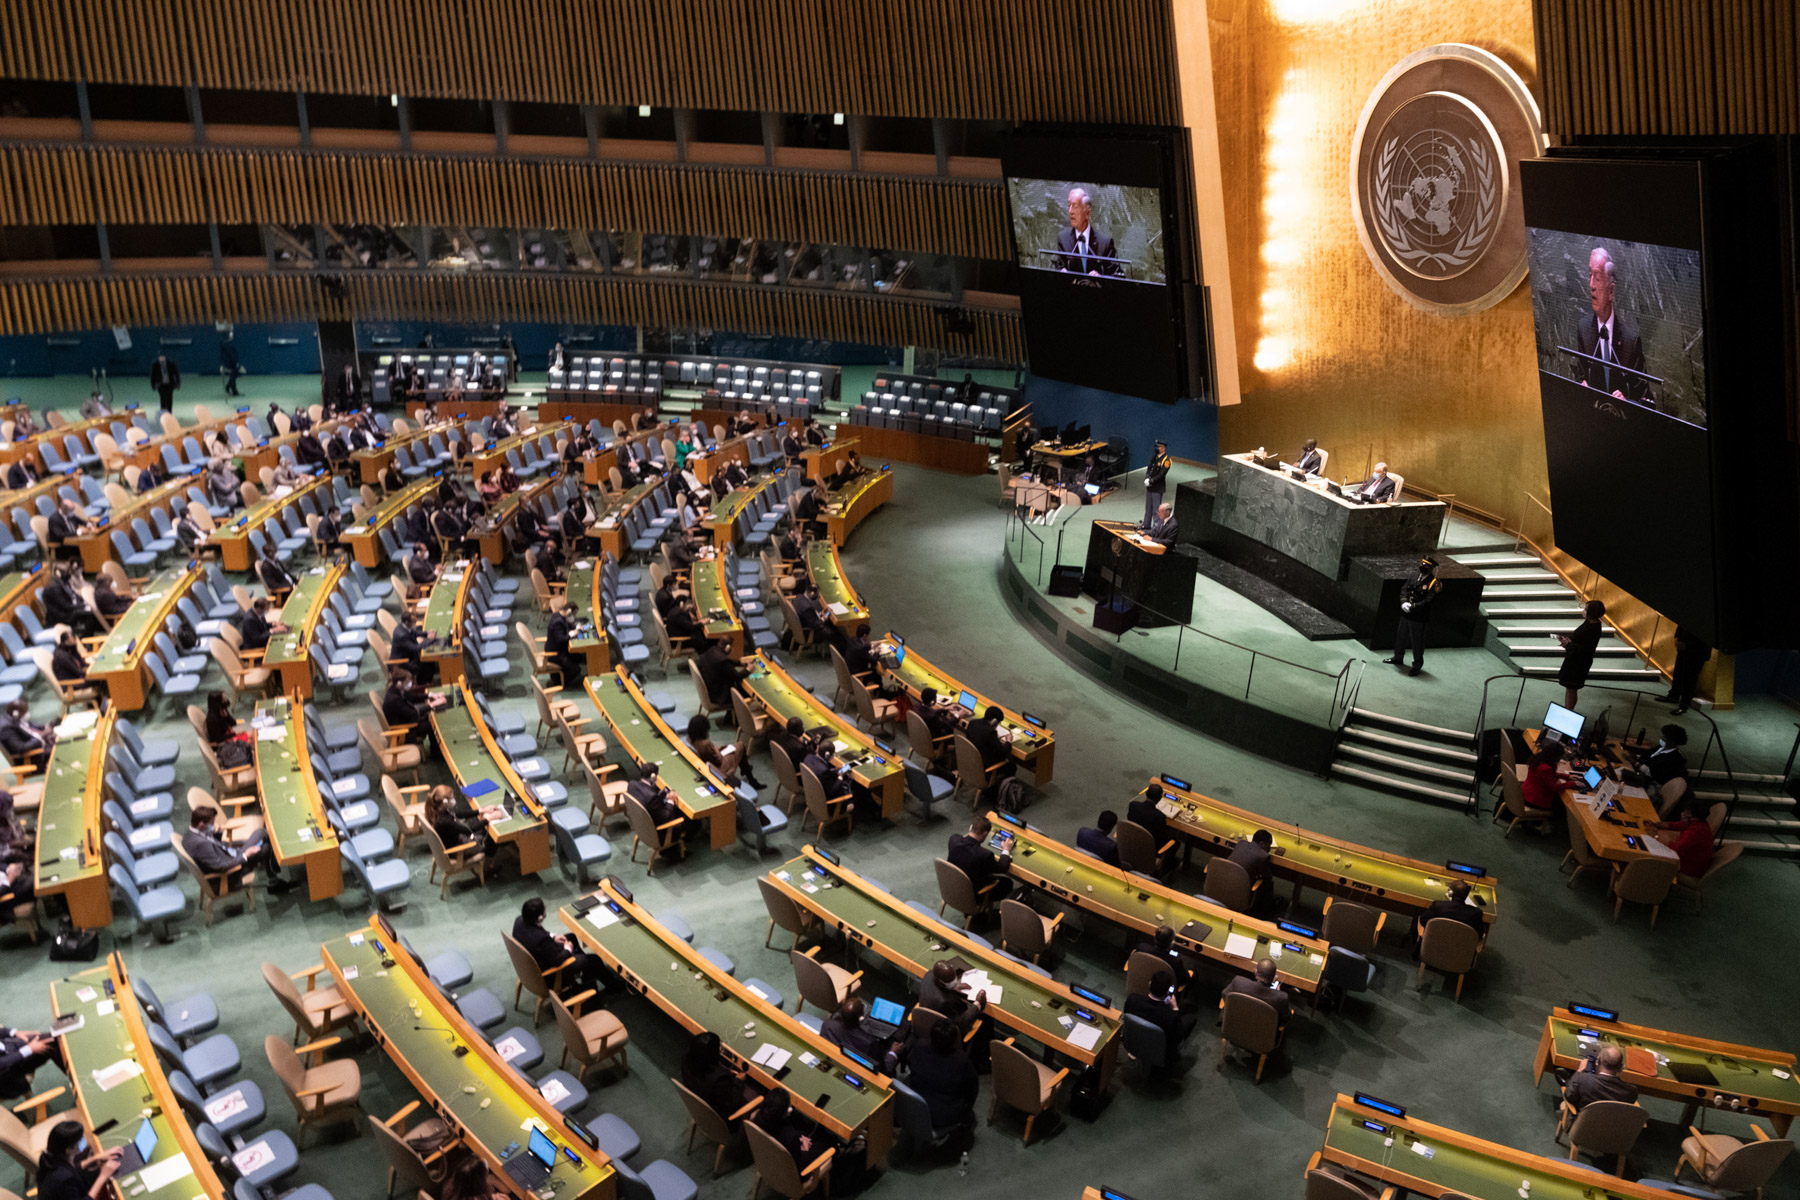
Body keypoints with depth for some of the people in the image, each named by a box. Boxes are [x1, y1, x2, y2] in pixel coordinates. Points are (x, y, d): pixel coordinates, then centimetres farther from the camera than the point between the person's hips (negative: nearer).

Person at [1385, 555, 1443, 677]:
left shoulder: (1434, 583, -15)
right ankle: (1398, 657, 41)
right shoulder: (1415, 577, 6)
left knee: (1417, 641, 3)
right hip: (1406, 614, 7)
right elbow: (1404, 589, 3)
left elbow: (1429, 602, -20)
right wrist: (1404, 602, -14)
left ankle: (1417, 665, 18)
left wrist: (1412, 606, -23)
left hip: (1419, 617, -7)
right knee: (1401, 636, 21)